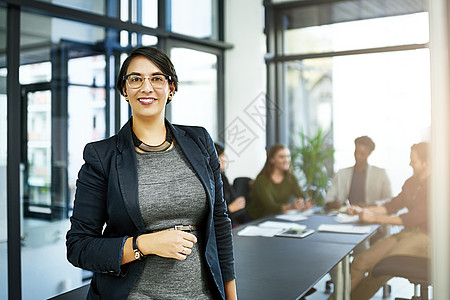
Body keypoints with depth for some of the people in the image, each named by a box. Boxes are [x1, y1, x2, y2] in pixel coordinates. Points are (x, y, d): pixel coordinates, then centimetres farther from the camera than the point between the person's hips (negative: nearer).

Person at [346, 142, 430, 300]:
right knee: (360, 261, -16)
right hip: (406, 233, 7)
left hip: (424, 236, -7)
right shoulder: (411, 182, 16)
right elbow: (393, 205, 23)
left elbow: (415, 218, -18)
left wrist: (375, 218, -16)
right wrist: (363, 210, 11)